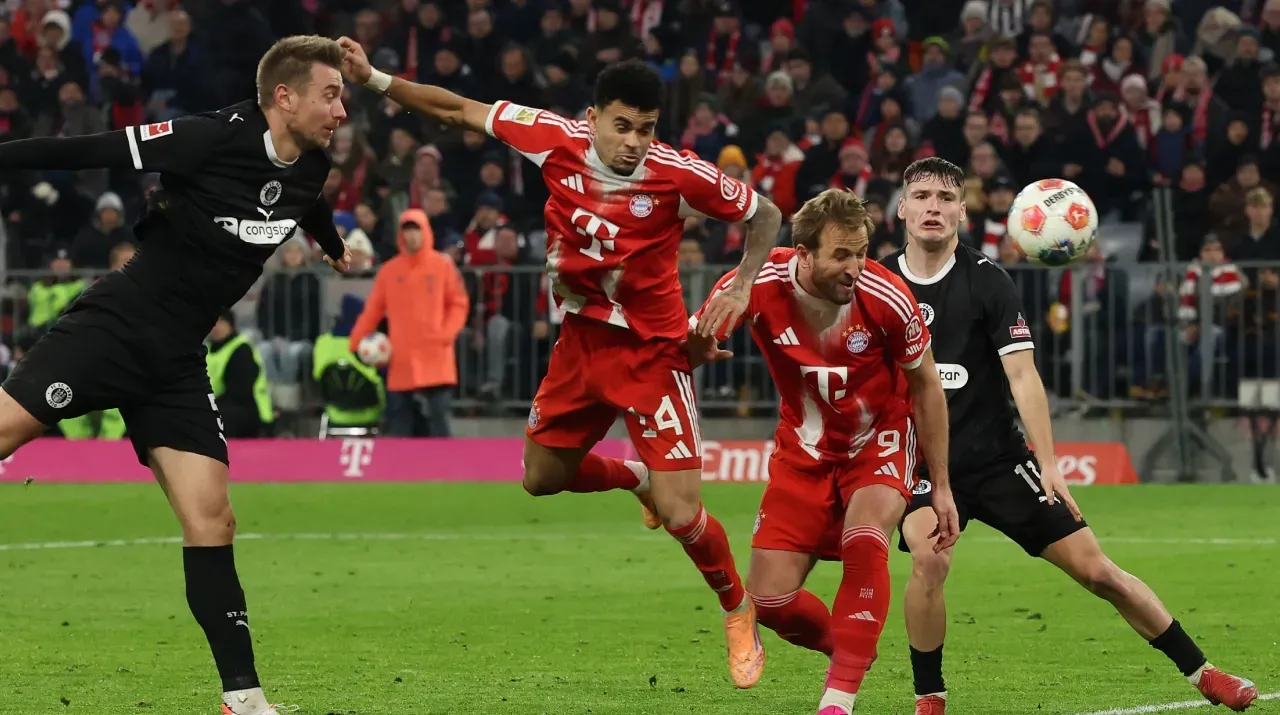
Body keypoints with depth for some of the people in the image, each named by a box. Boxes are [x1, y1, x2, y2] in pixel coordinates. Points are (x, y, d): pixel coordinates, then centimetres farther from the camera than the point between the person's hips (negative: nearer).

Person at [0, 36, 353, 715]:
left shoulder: (311, 169, 5)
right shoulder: (212, 138, -17)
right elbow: (87, 151, -16)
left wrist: (335, 248, 53)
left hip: (176, 364, 5)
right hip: (114, 324, -5)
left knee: (211, 522, -2)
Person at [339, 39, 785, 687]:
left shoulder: (677, 174, -21)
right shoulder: (557, 141, -13)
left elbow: (764, 214, -6)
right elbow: (457, 110, -4)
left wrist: (742, 287, -19)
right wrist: (374, 80, -10)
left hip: (652, 349, -5)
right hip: (581, 336, 5)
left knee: (681, 514, -11)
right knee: (542, 477, 17)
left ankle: (739, 612, 18)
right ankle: (638, 480, 48)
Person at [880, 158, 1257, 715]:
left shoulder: (988, 282, -5)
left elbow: (1022, 375, -9)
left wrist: (1048, 464, -16)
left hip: (996, 458, 0)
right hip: (916, 459, 0)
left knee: (1096, 570, -1)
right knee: (929, 560, -29)